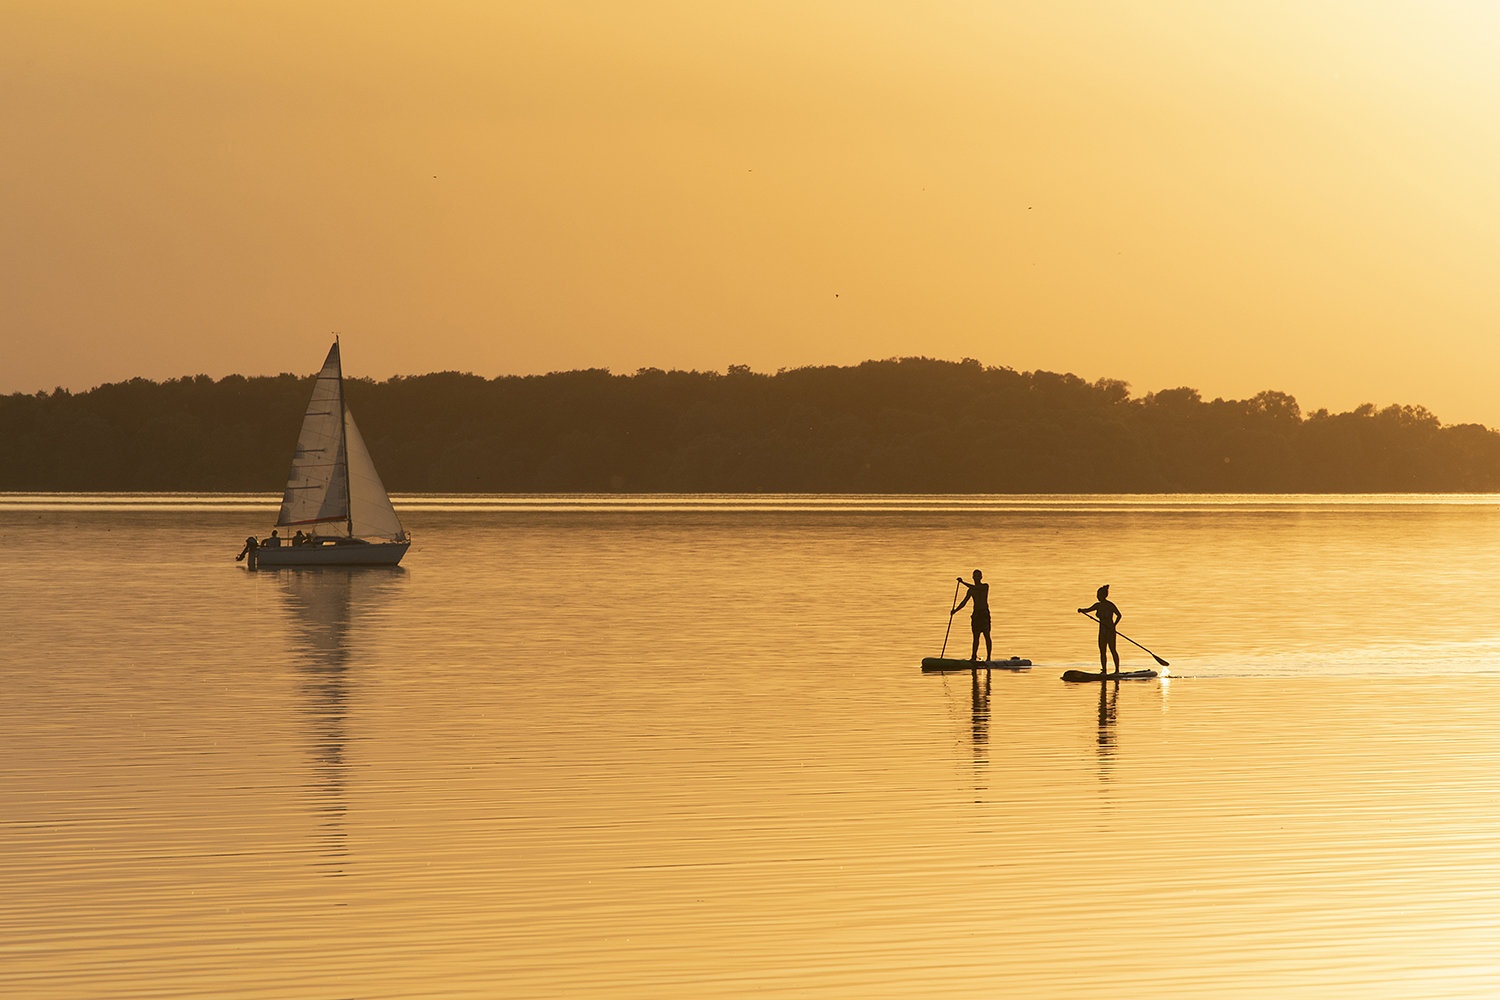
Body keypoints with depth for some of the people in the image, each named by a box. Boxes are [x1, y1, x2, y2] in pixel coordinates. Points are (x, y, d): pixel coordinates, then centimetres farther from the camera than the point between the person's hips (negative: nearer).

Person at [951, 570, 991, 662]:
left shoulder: (985, 586, -2)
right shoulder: (971, 590, 13)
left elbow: (975, 588, -21)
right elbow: (964, 602, 11)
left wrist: (963, 582, -24)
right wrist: (955, 611, -1)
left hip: (985, 613, -5)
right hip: (976, 613, 5)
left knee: (986, 635, -5)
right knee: (976, 636, 4)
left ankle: (988, 657, -5)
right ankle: (974, 656, 5)